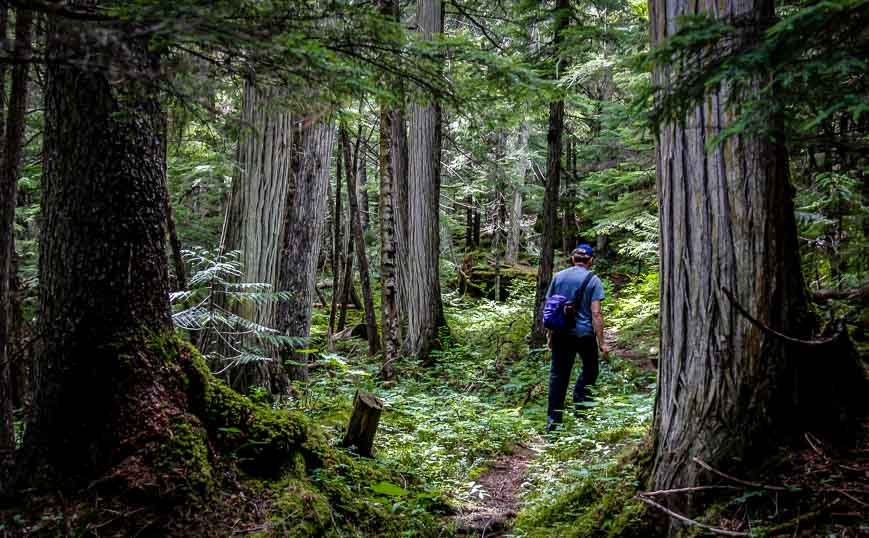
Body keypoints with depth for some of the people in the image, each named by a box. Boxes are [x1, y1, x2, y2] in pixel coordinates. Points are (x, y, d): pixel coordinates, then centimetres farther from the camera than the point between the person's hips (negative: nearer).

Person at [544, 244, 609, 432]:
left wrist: (550, 333, 17)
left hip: (561, 333, 3)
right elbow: (596, 314, -11)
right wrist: (602, 342, -7)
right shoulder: (593, 280, -5)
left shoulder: (558, 276, 4)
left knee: (558, 375, 7)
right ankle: (580, 405, 10)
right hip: (584, 333, -3)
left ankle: (553, 420, 7)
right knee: (590, 370, 20)